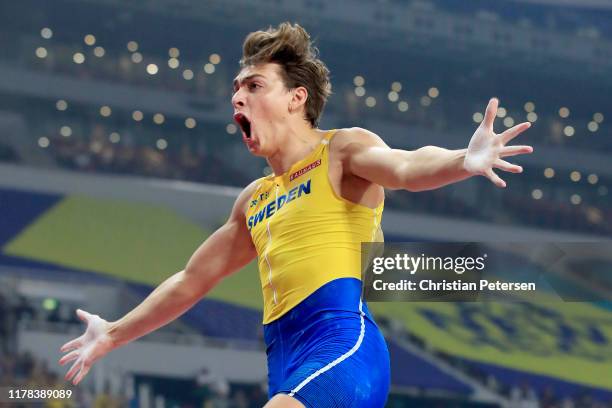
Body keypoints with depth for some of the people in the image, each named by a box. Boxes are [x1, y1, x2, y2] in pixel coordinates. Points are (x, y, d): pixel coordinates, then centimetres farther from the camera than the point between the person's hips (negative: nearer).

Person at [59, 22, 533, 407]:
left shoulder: (342, 150, 4)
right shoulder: (254, 199, 26)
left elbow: (406, 167, -17)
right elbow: (191, 281, 36)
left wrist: (465, 161, -39)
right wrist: (113, 335, 42)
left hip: (342, 343, -8)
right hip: (285, 362, 8)